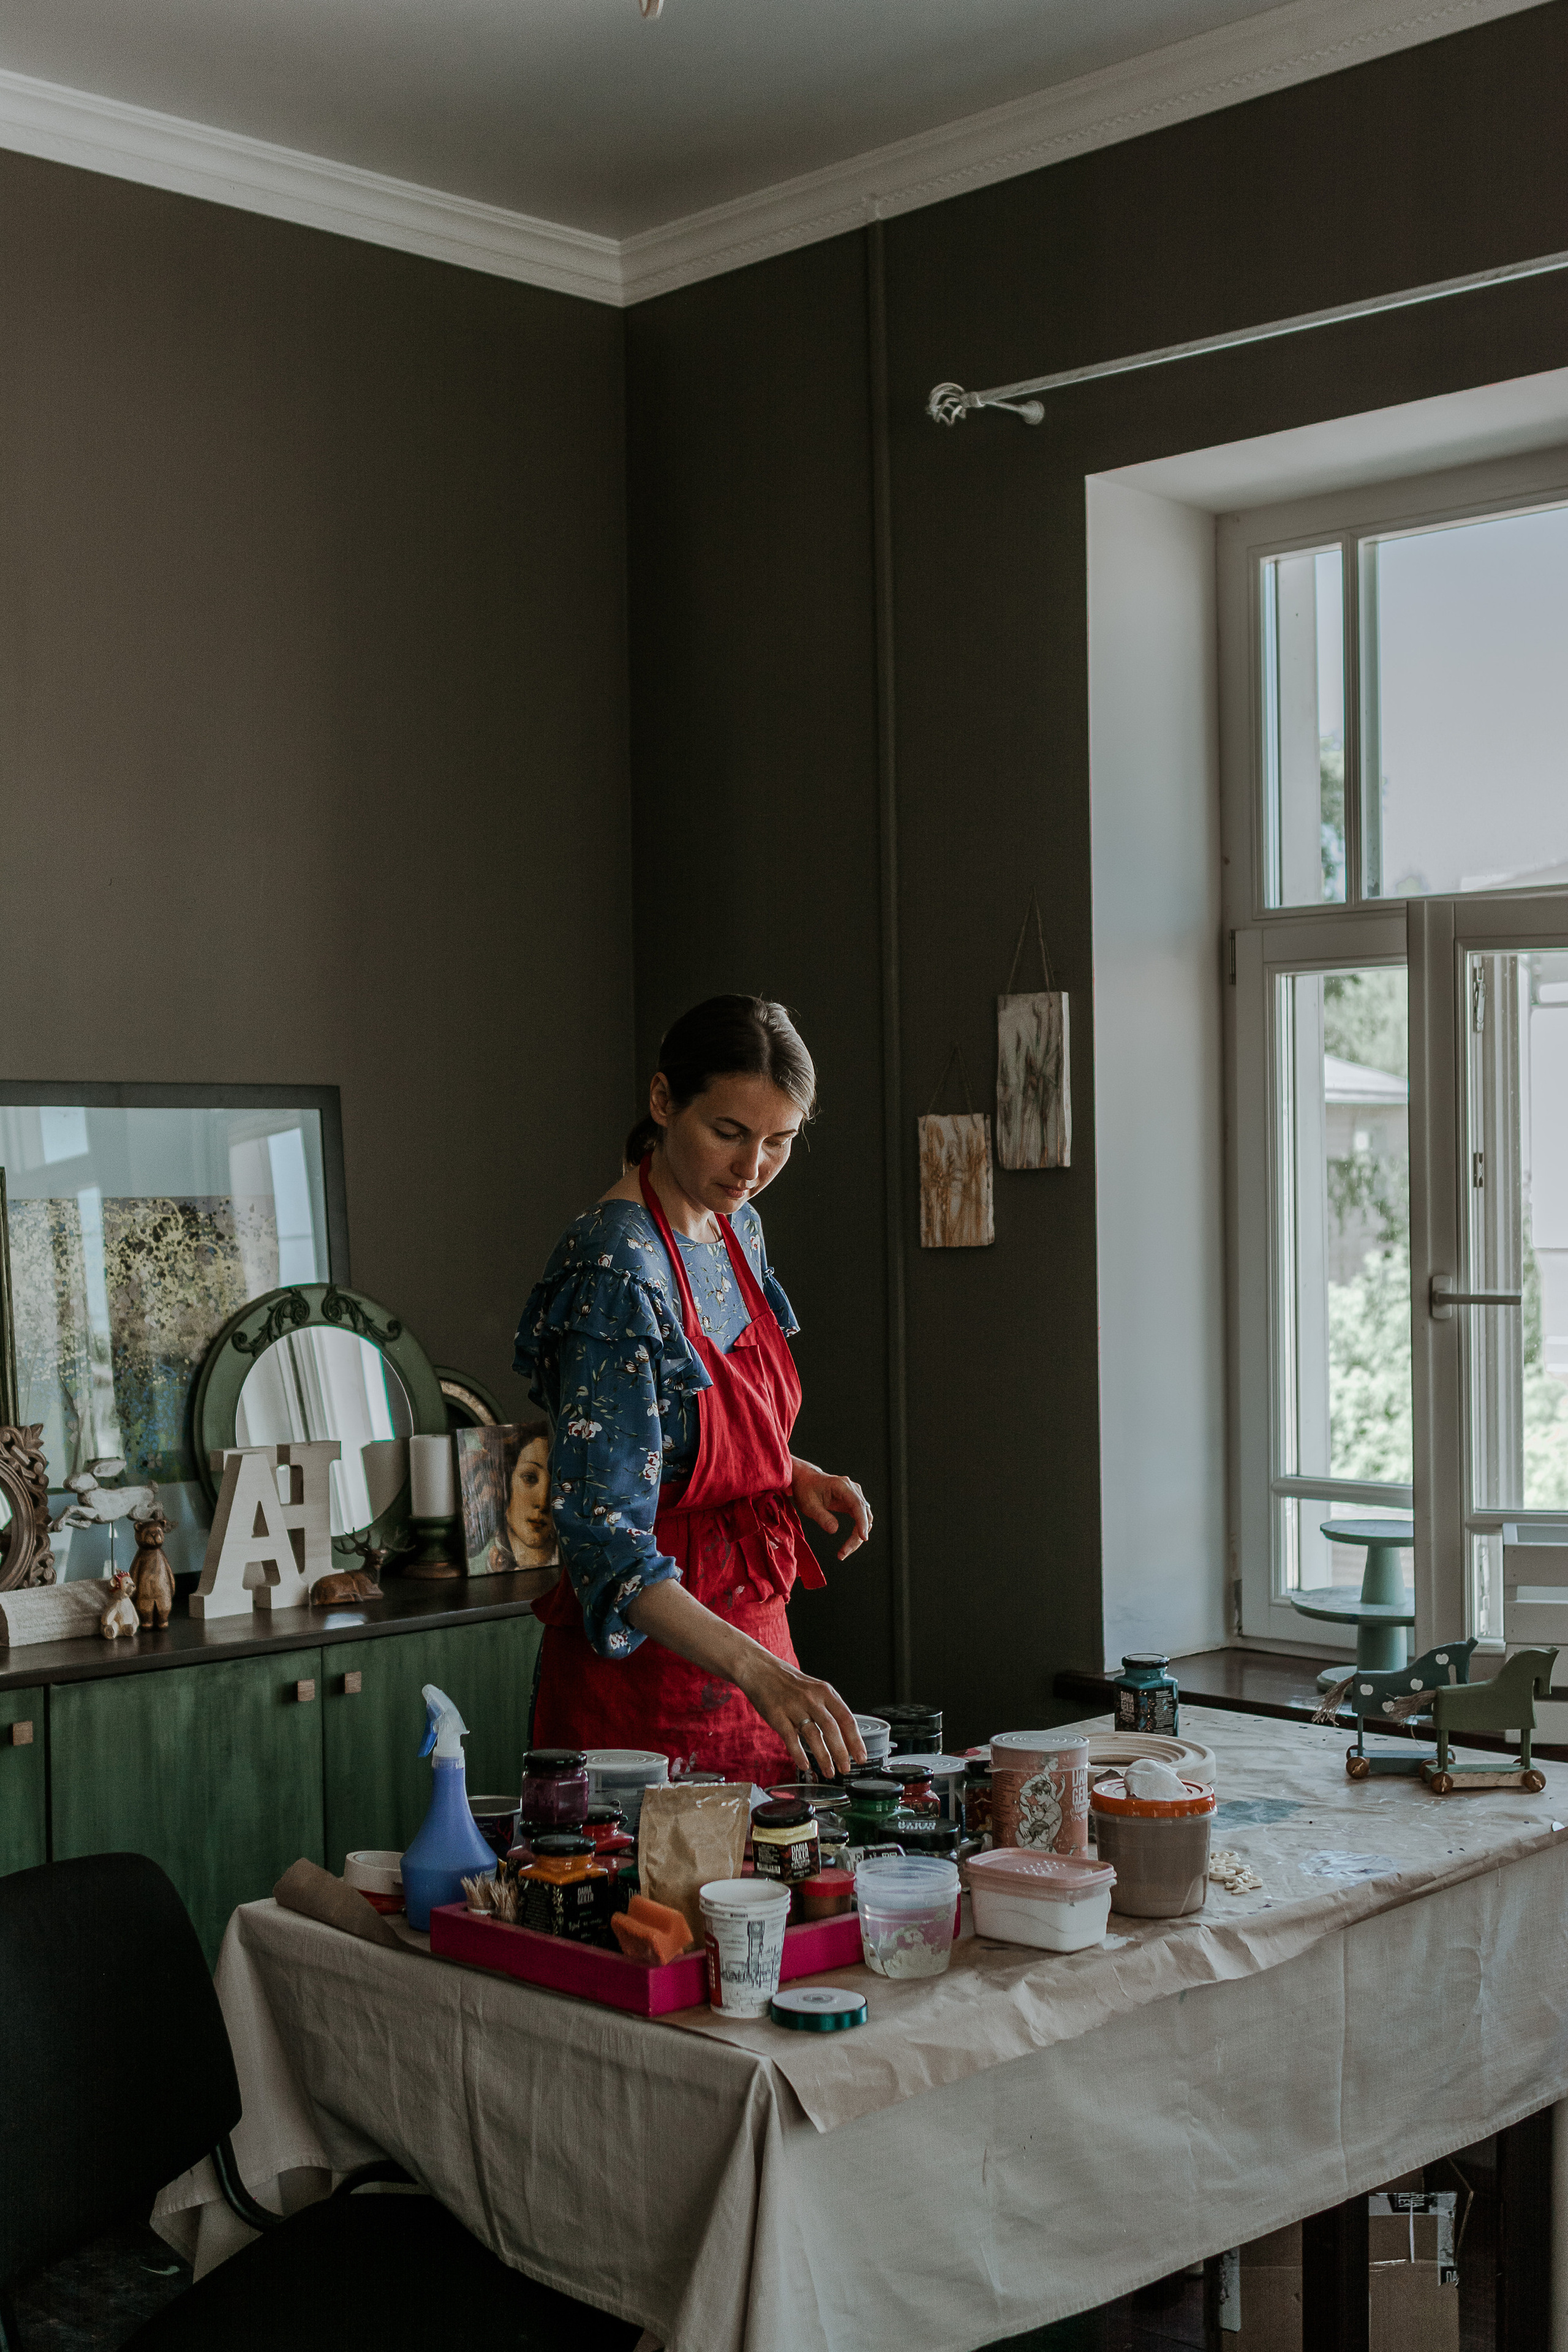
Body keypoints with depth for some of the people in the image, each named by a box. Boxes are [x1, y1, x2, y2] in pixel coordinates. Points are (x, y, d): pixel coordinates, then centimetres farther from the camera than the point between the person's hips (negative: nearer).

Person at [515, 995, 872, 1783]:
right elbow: (603, 1537, -29)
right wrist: (755, 1670, -40)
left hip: (745, 1642, 8)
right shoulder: (615, 1272, -23)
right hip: (651, 1664, -8)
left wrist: (800, 1477, -1)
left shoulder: (738, 1228, 3)